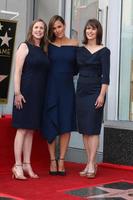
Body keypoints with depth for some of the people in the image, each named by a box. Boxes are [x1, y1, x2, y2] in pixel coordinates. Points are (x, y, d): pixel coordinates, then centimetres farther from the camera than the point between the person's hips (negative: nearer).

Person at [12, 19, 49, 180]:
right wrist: (17, 92, -16)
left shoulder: (44, 50, 15)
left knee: (31, 130, 8)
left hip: (39, 94, 6)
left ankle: (27, 165, 13)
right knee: (22, 129, -6)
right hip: (26, 92, -6)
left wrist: (45, 94, 9)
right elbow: (17, 71, -8)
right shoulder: (25, 46, -2)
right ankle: (18, 165, -2)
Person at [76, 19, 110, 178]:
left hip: (95, 92, -5)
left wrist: (102, 95, -15)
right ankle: (91, 163, 11)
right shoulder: (80, 50, 12)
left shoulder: (104, 51, -2)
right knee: (84, 129, 5)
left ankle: (91, 164, -5)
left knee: (92, 129, -7)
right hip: (81, 90, 5)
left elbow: (106, 76, -8)